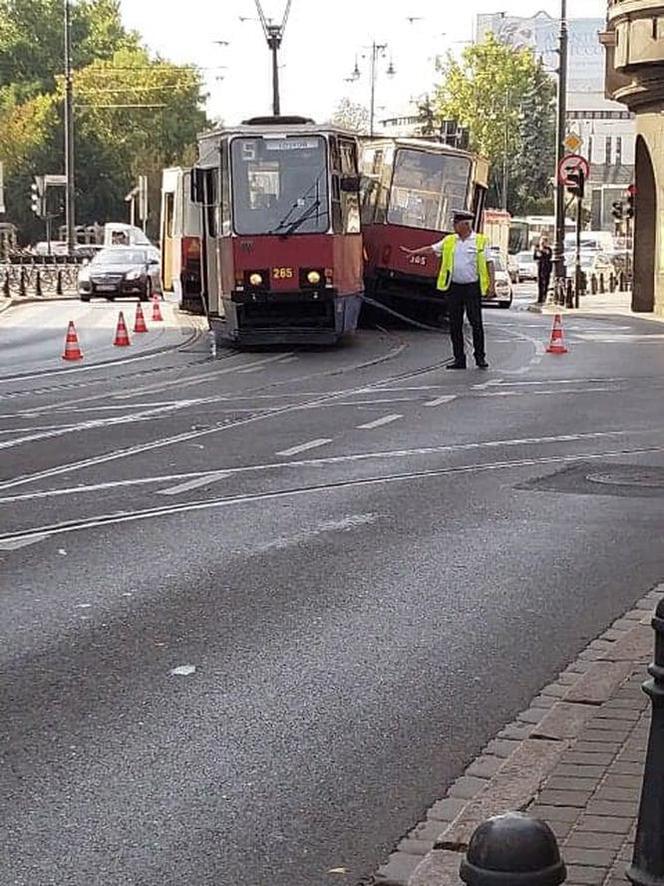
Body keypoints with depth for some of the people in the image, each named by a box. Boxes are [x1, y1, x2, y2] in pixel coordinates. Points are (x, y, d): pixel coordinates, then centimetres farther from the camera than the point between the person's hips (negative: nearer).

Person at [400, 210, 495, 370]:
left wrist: (492, 285, -9)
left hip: (472, 286, -4)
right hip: (454, 286, 4)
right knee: (455, 324, 4)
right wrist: (413, 252, 4)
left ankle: (480, 357, 7)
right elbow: (431, 249, 14)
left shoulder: (481, 241, 0)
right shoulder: (449, 241, 11)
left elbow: (489, 263, -2)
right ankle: (459, 359, 10)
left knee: (476, 322, -3)